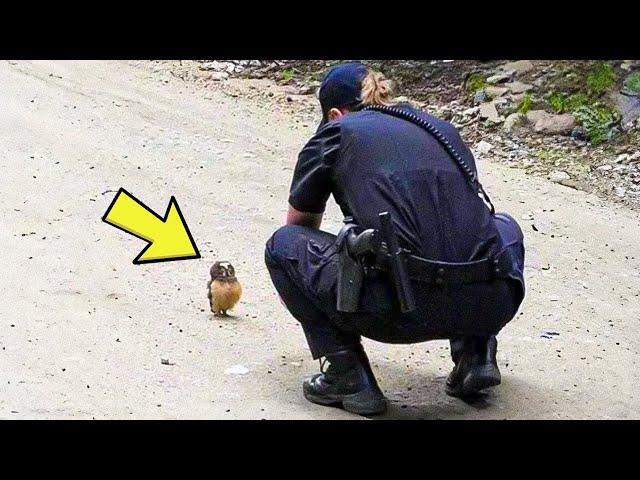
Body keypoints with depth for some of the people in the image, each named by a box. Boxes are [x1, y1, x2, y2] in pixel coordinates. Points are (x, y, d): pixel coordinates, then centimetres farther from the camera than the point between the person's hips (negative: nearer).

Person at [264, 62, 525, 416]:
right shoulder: (443, 128, 28)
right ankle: (476, 353, 20)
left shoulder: (336, 133, 18)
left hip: (403, 307, -4)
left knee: (282, 245, 22)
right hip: (489, 306, 4)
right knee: (502, 227, 39)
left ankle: (347, 377, 10)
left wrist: (294, 289, 57)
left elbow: (299, 225, 35)